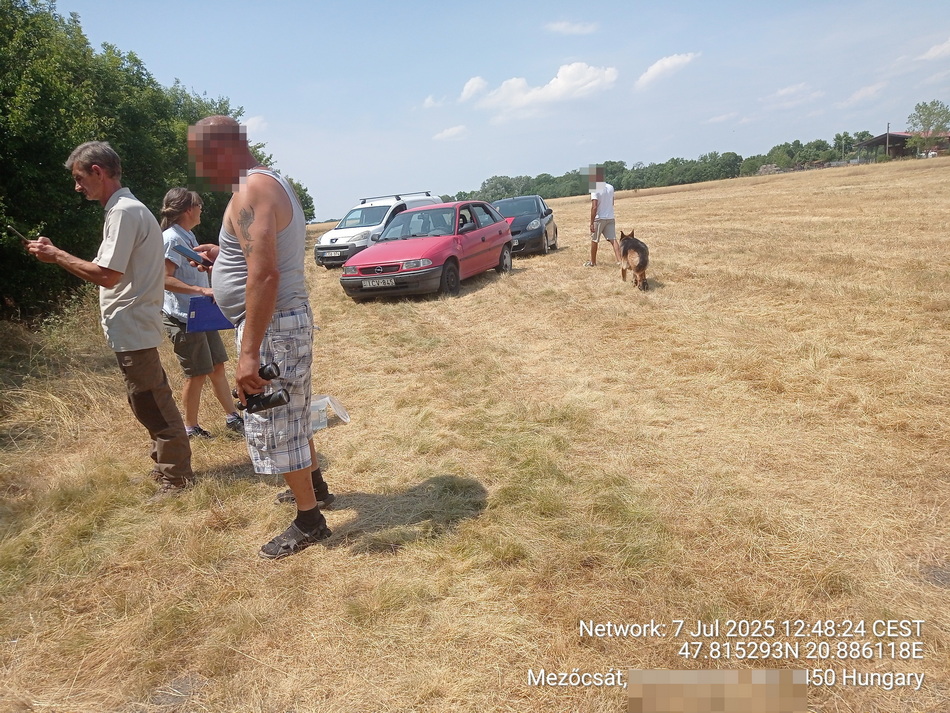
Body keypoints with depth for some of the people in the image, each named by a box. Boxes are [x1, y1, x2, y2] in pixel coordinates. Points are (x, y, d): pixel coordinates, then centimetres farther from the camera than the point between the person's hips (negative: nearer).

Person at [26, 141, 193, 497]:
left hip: (131, 327, -10)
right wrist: (58, 255, 15)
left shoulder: (124, 211, -16)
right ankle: (167, 468, 28)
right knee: (152, 402, 17)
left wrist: (57, 255, -10)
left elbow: (108, 275, -20)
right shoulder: (129, 208, 16)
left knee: (151, 405, -3)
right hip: (135, 325, 10)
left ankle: (176, 478, 6)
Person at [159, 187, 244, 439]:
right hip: (182, 317, -9)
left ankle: (232, 417, 24)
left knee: (217, 366, 13)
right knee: (196, 374, 1)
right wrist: (201, 290, -29)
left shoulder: (188, 236, 13)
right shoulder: (172, 239, -17)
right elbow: (165, 279, -25)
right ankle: (191, 428, 17)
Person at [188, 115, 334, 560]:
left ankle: (309, 521, 12)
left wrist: (249, 351, -29)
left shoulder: (251, 190, -18)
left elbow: (265, 275, -28)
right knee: (292, 415, 23)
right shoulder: (271, 183, 14)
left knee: (274, 425, -1)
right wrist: (226, 255, 18)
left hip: (273, 325, -11)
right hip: (290, 318, 11)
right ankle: (314, 486, 39)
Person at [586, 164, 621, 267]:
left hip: (599, 218, -5)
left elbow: (594, 207, -19)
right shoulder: (610, 188, 5)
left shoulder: (595, 190, -14)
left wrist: (591, 223, -16)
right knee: (613, 240, 0)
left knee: (594, 241, 11)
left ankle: (593, 262, 21)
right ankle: (620, 260, -13)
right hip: (610, 218, 5)